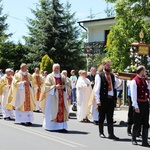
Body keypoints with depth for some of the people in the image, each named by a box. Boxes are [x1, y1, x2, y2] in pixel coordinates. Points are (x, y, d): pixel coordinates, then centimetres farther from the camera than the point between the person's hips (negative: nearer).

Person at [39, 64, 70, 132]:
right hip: (52, 96, -3)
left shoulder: (63, 77, 15)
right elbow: (46, 86, -6)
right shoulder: (49, 77, 2)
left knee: (62, 110, -3)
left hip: (61, 97, 4)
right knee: (52, 111, -5)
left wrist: (63, 86, -8)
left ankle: (62, 126, -2)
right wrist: (55, 87, -16)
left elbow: (68, 85, 12)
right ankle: (50, 126, 4)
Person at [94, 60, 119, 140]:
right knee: (102, 117, 6)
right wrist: (98, 100, -14)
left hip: (111, 98, 5)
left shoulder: (112, 76, 13)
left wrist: (115, 97, 7)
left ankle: (111, 134, 4)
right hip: (103, 99, -4)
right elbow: (97, 88, -8)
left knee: (110, 117, 4)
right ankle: (101, 133, 18)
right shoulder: (99, 76, -4)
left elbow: (114, 86, 16)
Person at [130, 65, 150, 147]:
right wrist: (136, 106, -17)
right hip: (139, 104, -7)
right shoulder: (134, 81, -10)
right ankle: (133, 139, 21)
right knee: (137, 123, 3)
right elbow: (133, 95, -14)